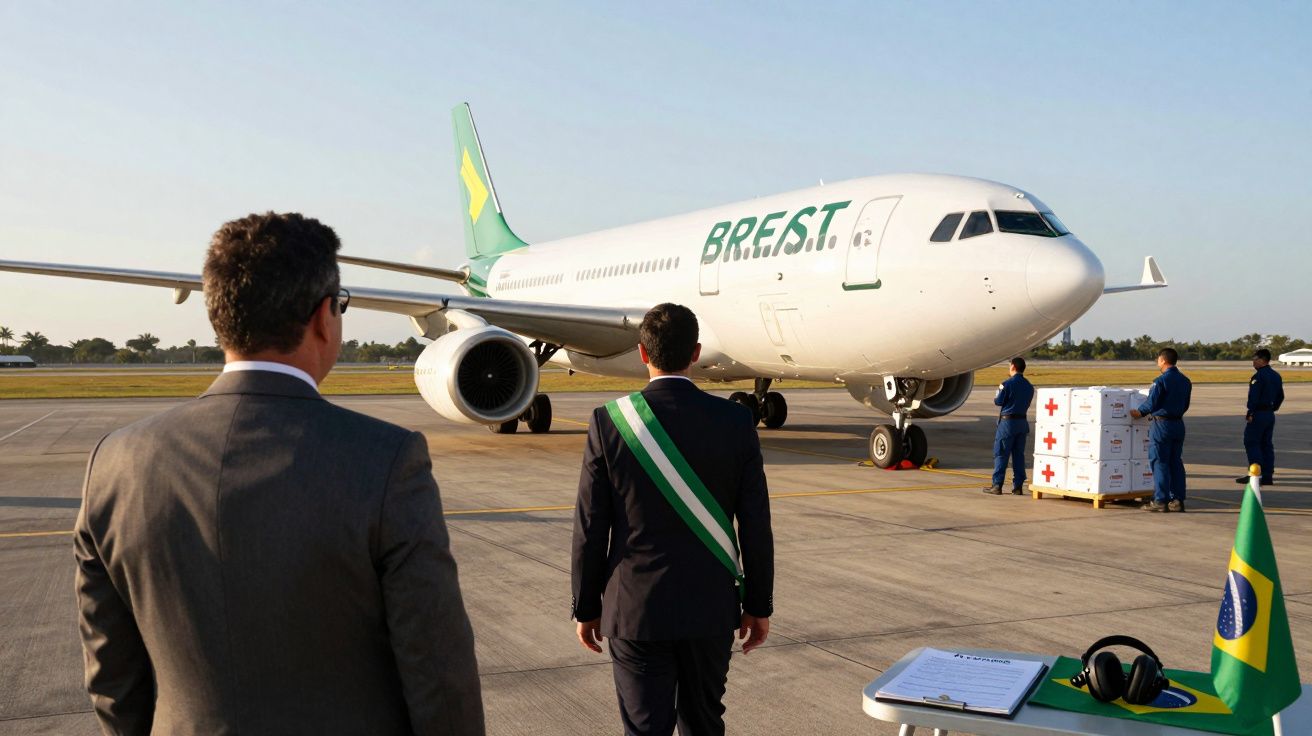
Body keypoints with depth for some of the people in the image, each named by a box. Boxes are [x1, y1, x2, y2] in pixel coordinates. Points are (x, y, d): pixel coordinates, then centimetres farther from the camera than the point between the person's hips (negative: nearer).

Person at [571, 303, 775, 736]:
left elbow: (590, 528, -7)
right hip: (711, 609, 2)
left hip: (635, 611, -2)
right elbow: (755, 525, -4)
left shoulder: (609, 422, -11)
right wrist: (759, 605, 8)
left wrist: (586, 608, 5)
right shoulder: (735, 421, -8)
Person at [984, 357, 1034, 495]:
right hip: (1022, 421, 6)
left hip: (1007, 421, -6)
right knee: (1019, 455, 10)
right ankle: (1017, 486, 10)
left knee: (1001, 454, -1)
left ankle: (997, 485, -1)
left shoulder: (1007, 384, -12)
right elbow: (1027, 403, 12)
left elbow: (998, 401, -8)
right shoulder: (1029, 386, 8)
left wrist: (999, 390, 10)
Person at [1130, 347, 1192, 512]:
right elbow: (1185, 405, 14)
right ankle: (1177, 500, 13)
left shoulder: (1160, 381, -15)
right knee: (1176, 463, 11)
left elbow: (1151, 404, -13)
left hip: (1162, 424, -7)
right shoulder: (1185, 381, 7)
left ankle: (1160, 501, -1)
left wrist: (1139, 412, 5)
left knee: (1159, 463, -2)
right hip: (1178, 424, 7)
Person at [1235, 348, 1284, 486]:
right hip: (1270, 415, 9)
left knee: (1251, 443, -4)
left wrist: (1250, 413, -16)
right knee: (1266, 444, 11)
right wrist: (1273, 409, 19)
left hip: (1258, 414, -9)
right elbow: (1280, 396, 19)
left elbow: (1254, 397, -20)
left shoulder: (1258, 376, -15)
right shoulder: (1276, 376, 14)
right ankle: (1268, 476, 12)